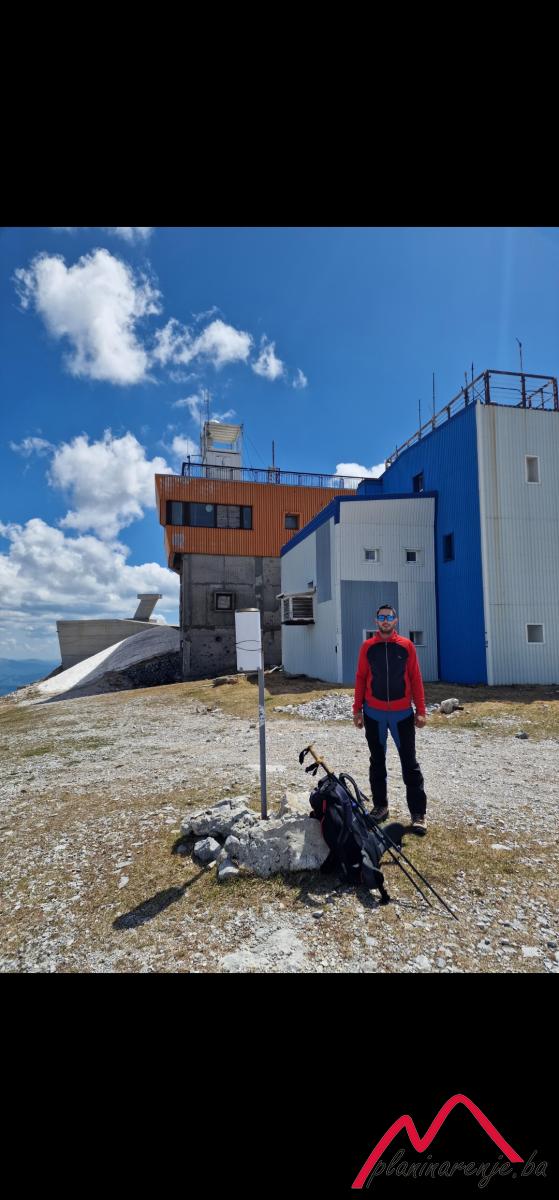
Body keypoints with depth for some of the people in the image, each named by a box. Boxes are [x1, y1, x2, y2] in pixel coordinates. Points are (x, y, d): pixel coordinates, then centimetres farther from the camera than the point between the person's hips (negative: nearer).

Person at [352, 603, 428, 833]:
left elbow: (415, 679, 1)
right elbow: (360, 679, 4)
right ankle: (380, 806, 25)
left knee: (410, 763, 4)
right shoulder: (367, 647, 2)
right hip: (374, 714, 1)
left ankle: (418, 814, 12)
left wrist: (421, 710, -3)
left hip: (402, 713, -1)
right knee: (377, 762, 12)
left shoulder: (406, 646, 0)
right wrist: (357, 710, 2)